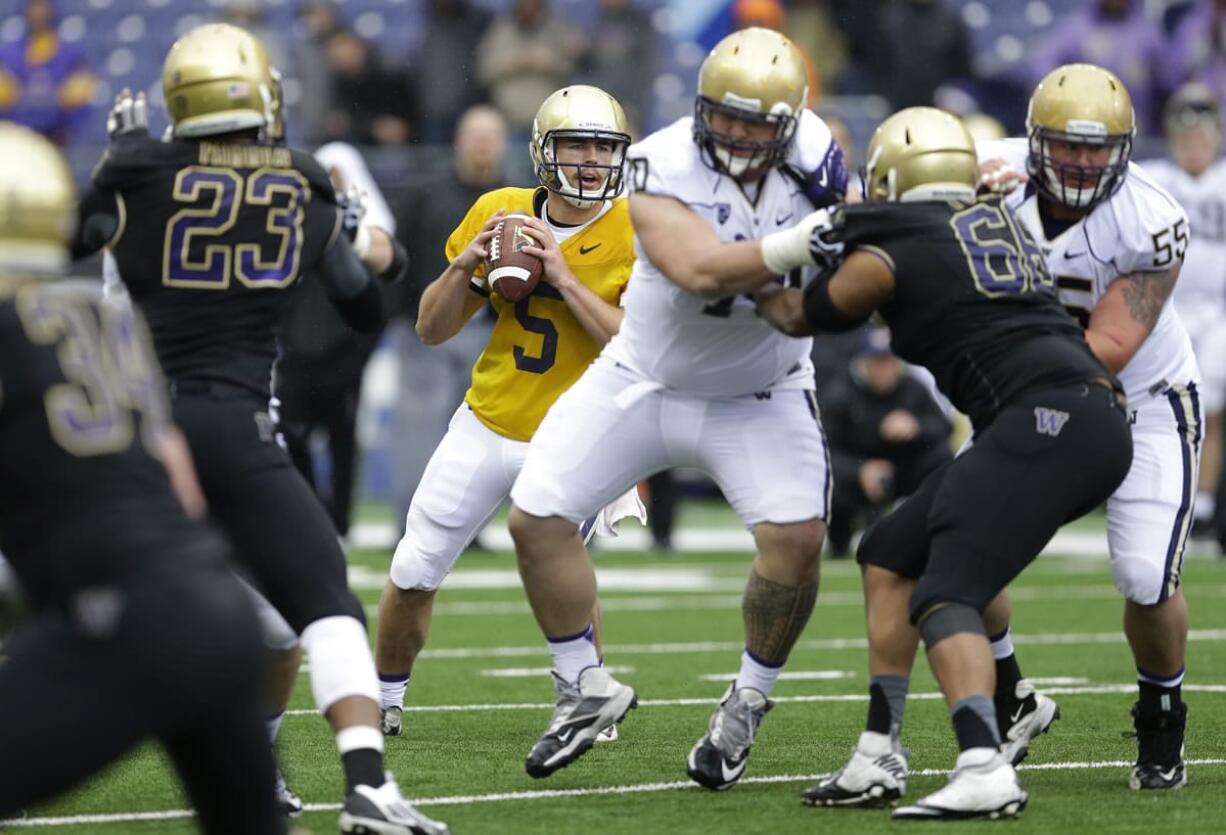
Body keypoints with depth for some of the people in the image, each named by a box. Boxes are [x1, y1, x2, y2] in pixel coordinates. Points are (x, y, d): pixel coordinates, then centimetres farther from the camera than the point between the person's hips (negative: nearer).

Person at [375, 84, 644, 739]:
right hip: (486, 425, 3)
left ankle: (580, 701, 8)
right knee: (413, 573, 5)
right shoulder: (500, 213, -1)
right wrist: (465, 264, -14)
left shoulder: (636, 235, -11)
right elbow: (432, 331, 4)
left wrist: (564, 278, -24)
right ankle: (385, 701, 28)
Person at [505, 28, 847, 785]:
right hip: (645, 381, 0)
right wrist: (799, 245, -50)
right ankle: (590, 690, 14)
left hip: (758, 396, 0)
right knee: (536, 517, -6)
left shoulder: (813, 157, -15)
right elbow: (699, 270, -39)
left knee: (797, 536, -20)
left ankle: (748, 703, 4)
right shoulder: (664, 165, -24)